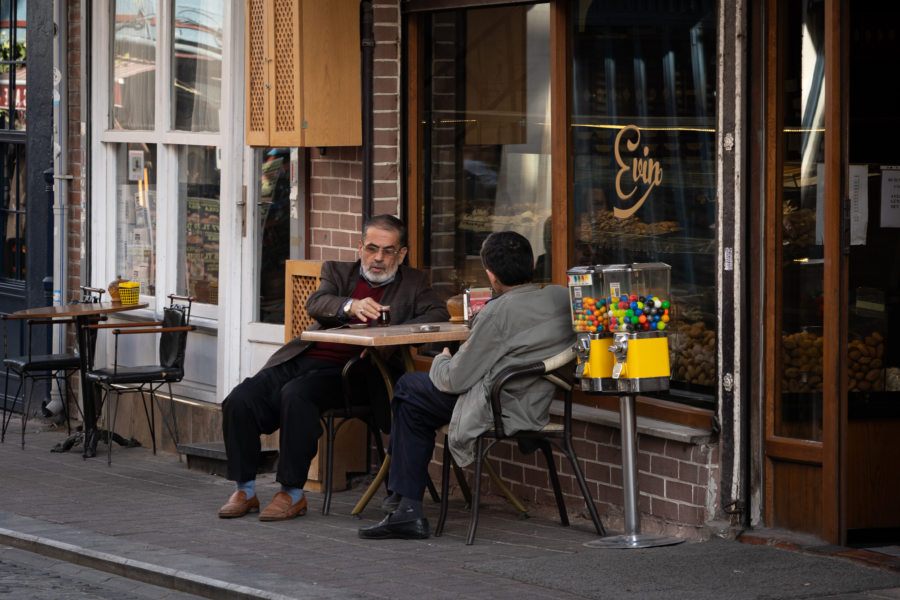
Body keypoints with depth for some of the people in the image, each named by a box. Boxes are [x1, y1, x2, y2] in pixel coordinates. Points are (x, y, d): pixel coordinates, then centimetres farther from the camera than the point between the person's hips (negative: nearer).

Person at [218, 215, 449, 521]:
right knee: (240, 400, -19)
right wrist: (350, 306, -25)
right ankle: (244, 490, -5)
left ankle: (292, 493, -25)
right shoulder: (338, 272, 18)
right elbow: (315, 305, -2)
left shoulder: (413, 283, 14)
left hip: (344, 371, -3)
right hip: (302, 358, 3)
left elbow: (439, 313, -3)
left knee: (296, 394, -34)